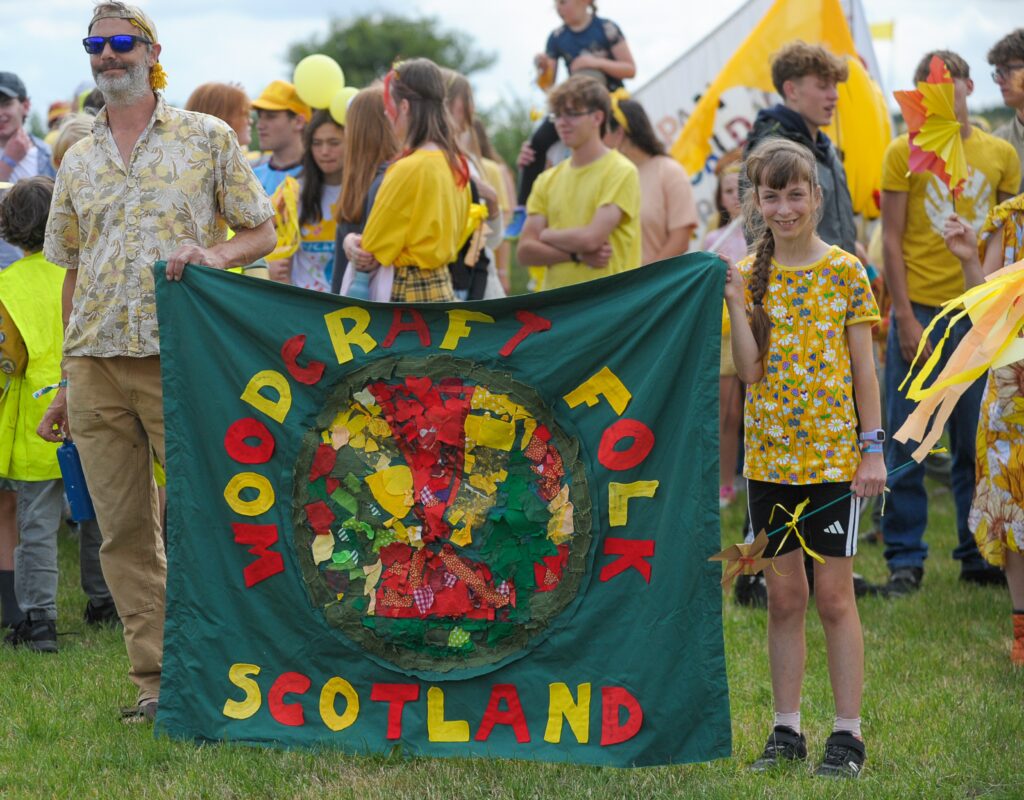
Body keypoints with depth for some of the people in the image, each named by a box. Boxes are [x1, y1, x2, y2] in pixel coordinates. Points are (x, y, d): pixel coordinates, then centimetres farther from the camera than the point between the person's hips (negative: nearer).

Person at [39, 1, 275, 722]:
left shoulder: (208, 137, 5)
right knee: (124, 531, 3)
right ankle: (156, 681, 8)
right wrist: (67, 381, 16)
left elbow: (262, 233, 7)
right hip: (95, 362, 4)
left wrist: (212, 254, -15)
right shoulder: (78, 162, 16)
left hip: (181, 357, -4)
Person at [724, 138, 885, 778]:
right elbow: (750, 370, -4)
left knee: (834, 594, -1)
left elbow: (863, 368, -1)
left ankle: (848, 734, 5)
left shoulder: (845, 271, -3)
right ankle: (788, 730, 16)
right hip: (770, 456, 3)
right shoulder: (751, 275, 3)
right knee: (784, 595, 8)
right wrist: (736, 303, -14)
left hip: (834, 455, -3)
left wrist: (872, 448, -5)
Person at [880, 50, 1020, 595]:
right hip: (921, 310, -2)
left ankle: (979, 554, 16)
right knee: (907, 443, -1)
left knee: (979, 443, 6)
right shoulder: (904, 152, 1)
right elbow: (891, 239, -1)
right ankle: (904, 559, 7)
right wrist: (905, 317, -9)